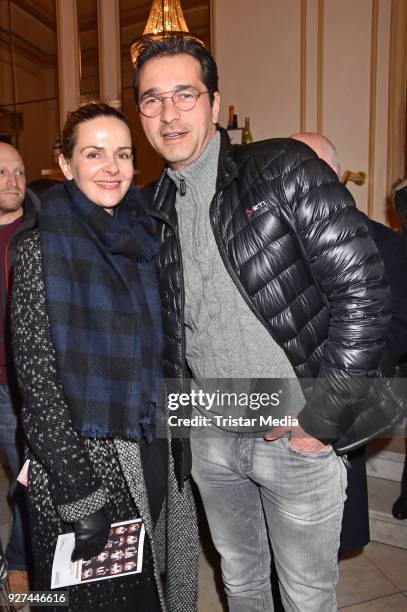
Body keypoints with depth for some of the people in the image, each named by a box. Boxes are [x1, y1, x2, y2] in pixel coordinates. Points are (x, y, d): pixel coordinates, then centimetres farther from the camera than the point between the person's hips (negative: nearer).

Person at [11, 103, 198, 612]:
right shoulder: (43, 250, -10)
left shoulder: (144, 238, 4)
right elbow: (38, 381, -13)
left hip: (156, 456, 5)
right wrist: (81, 494, -16)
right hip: (83, 462, -4)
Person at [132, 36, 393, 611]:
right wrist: (186, 409, 5)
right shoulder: (157, 209, 6)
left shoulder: (282, 168, -12)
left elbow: (363, 289, -17)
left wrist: (324, 420, -16)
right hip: (212, 438, 5)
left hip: (299, 436, -4)